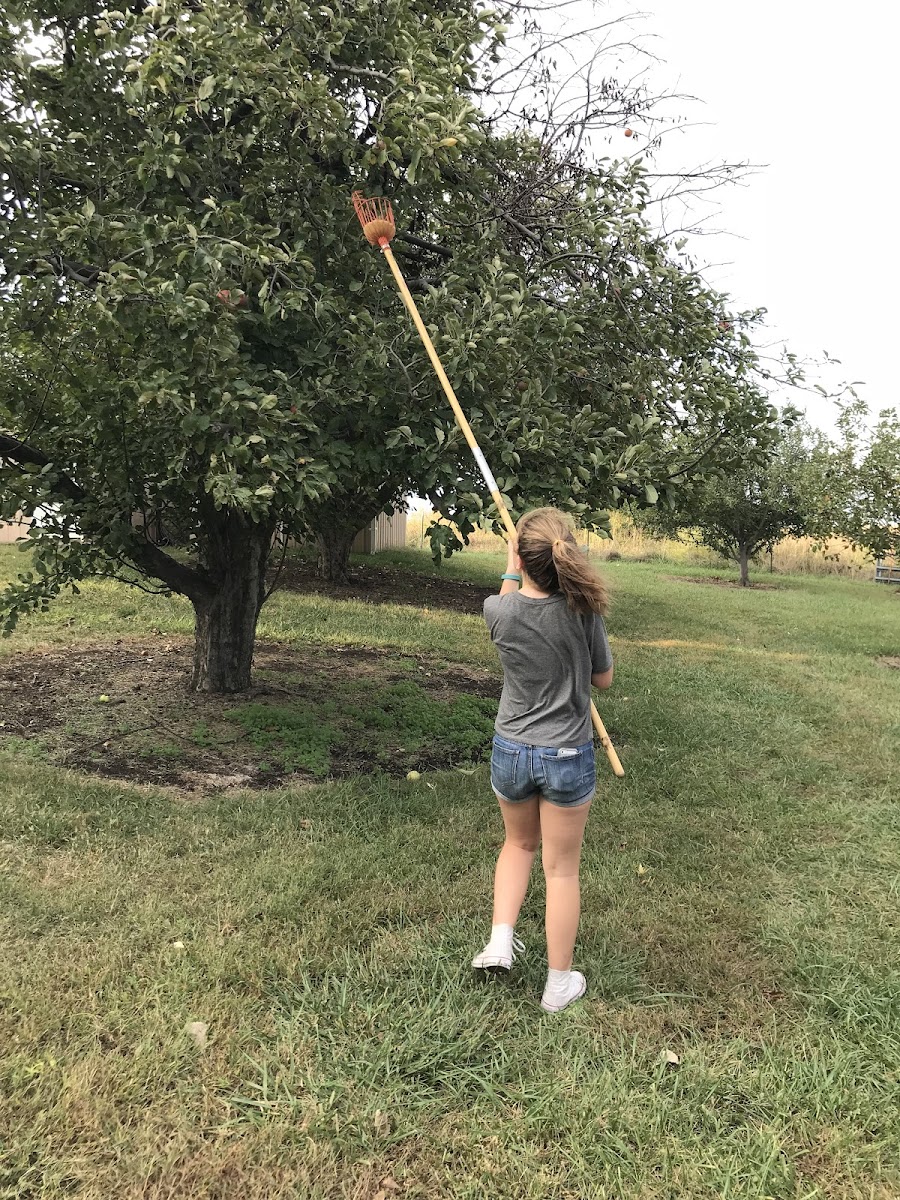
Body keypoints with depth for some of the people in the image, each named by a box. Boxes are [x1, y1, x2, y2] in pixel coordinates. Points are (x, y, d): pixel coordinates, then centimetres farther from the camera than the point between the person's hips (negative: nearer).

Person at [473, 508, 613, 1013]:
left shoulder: (499, 612, -14)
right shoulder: (583, 612, -18)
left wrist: (511, 569, 25)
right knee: (562, 868, 13)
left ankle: (500, 939, 21)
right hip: (568, 757, -1)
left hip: (511, 752, 2)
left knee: (519, 843, 29)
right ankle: (560, 982, 26)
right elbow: (604, 679, -2)